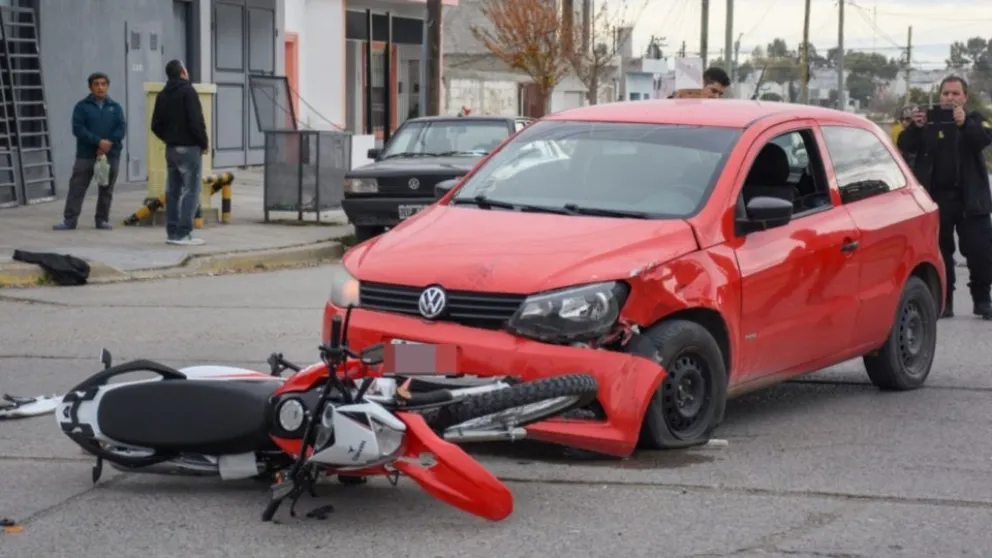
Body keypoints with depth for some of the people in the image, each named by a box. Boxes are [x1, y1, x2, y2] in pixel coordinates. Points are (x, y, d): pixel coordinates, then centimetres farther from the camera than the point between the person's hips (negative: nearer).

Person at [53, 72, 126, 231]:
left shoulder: (115, 107, 9)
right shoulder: (82, 106, 2)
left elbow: (122, 128, 0)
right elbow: (78, 129, -8)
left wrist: (109, 142, -16)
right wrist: (99, 141, -18)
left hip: (111, 155, 2)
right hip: (86, 155, -2)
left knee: (106, 190, 7)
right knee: (77, 188, -5)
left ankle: (102, 219, 16)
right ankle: (69, 220, -4)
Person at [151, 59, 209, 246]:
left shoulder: (162, 95, 11)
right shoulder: (187, 91, -12)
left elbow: (156, 125, 10)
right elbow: (196, 121, -18)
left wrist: (168, 139, 17)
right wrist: (204, 143, -7)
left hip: (171, 148, 8)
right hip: (189, 147, -8)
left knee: (172, 191, 11)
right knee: (191, 191, -6)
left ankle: (172, 232, 12)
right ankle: (183, 233, -11)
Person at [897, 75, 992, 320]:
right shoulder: (929, 121, 5)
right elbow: (905, 146, -4)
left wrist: (964, 123, -33)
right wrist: (916, 127, -24)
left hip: (971, 199, -1)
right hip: (936, 198, 1)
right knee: (940, 253, 5)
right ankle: (943, 302, 12)